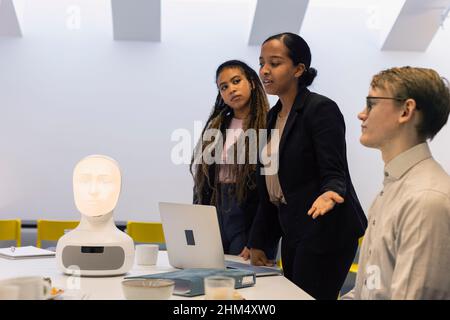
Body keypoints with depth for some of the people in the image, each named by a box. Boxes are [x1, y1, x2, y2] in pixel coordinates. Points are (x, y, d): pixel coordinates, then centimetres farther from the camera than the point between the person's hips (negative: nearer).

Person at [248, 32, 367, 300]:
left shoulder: (322, 109, -11)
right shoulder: (272, 117, 12)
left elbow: (335, 174, -16)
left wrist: (329, 194, -40)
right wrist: (257, 242, 16)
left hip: (325, 232, -8)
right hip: (291, 234, 8)